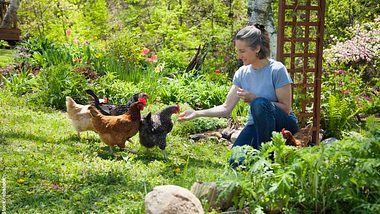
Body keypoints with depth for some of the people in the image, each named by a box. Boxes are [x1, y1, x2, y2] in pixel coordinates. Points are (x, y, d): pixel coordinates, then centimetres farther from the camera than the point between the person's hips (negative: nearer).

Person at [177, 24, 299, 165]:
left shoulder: (277, 70, -16)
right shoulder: (242, 73, 0)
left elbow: (286, 108, -14)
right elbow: (226, 108, 2)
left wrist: (254, 98, -22)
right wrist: (197, 114, -9)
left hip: (284, 125, -4)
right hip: (256, 125, 4)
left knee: (260, 104, -35)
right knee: (236, 162, -21)